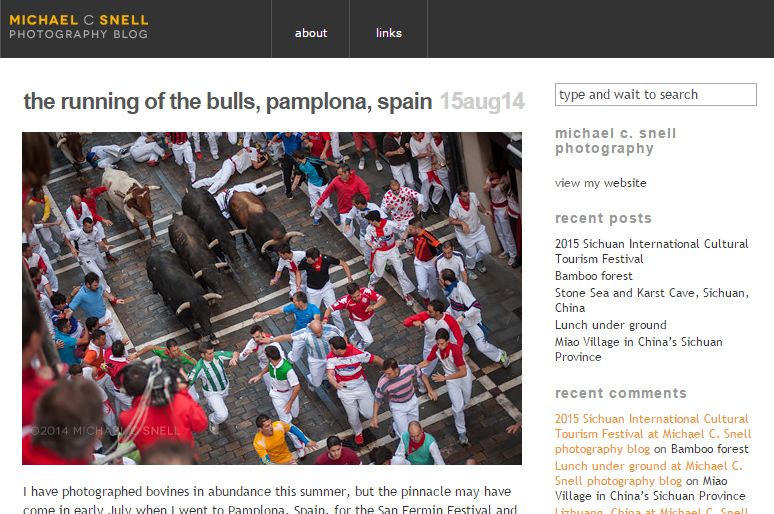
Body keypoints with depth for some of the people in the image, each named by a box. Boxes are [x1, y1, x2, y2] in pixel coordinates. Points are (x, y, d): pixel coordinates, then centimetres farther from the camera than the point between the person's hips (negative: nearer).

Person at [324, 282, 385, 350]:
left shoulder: (366, 291, -35)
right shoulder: (345, 300, -38)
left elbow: (383, 299, -36)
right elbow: (330, 309, -32)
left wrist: (373, 307, -54)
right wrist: (325, 318, -52)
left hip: (368, 316, 4)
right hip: (357, 320, -4)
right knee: (368, 340, -13)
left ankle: (353, 341, 66)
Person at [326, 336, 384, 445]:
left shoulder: (357, 354, -25)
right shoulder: (331, 357, -17)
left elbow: (376, 359, -13)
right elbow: (330, 374, -21)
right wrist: (335, 384, -45)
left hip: (361, 386, -1)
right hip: (344, 390, 1)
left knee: (369, 414, -2)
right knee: (353, 417, 6)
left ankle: (357, 407, 33)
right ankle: (358, 433, 40)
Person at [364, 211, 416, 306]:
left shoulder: (390, 224, -24)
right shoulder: (370, 228, -15)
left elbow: (405, 230, -18)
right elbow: (367, 239, 2)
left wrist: (401, 240, -35)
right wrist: (372, 245, -20)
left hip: (392, 250, -1)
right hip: (380, 253, 1)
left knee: (400, 272, 0)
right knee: (378, 274, 12)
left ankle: (406, 293, 13)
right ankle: (372, 282, 49)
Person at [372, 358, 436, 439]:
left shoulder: (409, 369, -29)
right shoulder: (383, 383, -31)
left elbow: (421, 375, -6)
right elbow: (377, 399, -13)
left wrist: (430, 390, -6)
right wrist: (375, 417, -13)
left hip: (412, 401, 3)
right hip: (397, 407, -3)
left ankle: (399, 421, 41)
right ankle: (395, 426, 32)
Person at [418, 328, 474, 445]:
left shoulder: (456, 350, -37)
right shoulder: (436, 348, -22)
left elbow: (463, 372, -36)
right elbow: (426, 362, -2)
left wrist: (445, 378, -36)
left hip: (464, 377, -2)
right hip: (451, 380, 2)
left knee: (465, 401, 22)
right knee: (458, 407, -4)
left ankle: (456, 412, 58)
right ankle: (462, 432, 17)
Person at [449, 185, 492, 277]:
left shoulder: (473, 196, -18)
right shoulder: (454, 207, -32)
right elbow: (451, 220, -17)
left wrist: (484, 211, -16)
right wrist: (462, 223, -33)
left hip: (478, 229, 5)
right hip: (465, 235, -5)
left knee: (487, 250, 10)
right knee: (471, 254, 12)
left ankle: (478, 260, 46)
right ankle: (470, 269, 47)